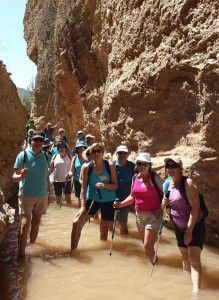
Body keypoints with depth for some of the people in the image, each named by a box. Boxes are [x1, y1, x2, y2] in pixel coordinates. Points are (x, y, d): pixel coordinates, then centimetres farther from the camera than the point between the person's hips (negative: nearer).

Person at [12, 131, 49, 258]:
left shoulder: (45, 156, 4)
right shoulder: (23, 155, -8)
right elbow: (14, 176, -8)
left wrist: (48, 195, 13)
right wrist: (21, 176, -32)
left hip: (42, 195, 4)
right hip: (27, 194, -4)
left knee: (36, 221, 13)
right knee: (27, 221, -6)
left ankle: (33, 244, 28)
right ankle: (22, 250, 1)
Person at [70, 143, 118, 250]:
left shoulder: (110, 166, -11)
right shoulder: (87, 167, -10)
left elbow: (115, 185, -9)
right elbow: (83, 188, -10)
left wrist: (104, 185, -29)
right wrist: (83, 206, -18)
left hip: (108, 201, 0)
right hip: (92, 199, 1)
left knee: (104, 230, 11)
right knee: (76, 223, -11)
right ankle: (73, 250, 6)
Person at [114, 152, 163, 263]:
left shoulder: (154, 177, -14)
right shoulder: (135, 177, 3)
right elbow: (133, 196, 14)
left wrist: (161, 209, -18)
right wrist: (121, 204, 1)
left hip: (152, 215, -6)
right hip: (139, 215, 6)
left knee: (147, 246, -7)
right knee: (147, 246, 18)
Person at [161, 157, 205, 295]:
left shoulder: (188, 183, -21)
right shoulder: (168, 184, 0)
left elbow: (195, 207, -23)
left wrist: (189, 230, -23)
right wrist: (165, 205, -11)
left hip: (195, 225, -6)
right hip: (179, 226, 6)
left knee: (194, 258, -16)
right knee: (185, 257, 17)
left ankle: (196, 291, -19)